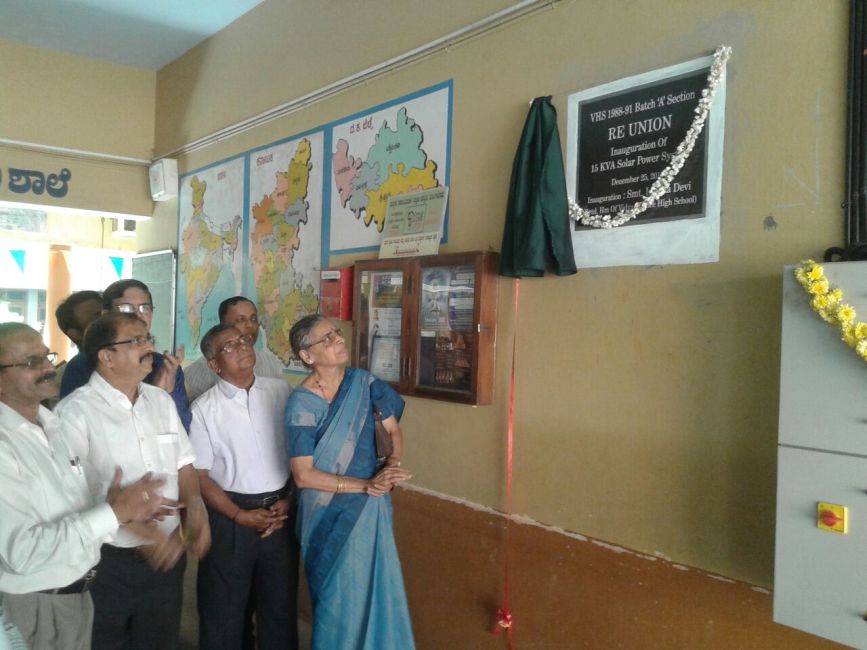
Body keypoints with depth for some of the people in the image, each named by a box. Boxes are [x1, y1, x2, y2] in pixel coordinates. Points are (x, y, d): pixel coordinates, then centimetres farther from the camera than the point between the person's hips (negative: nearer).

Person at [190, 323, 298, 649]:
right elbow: (198, 475, -6)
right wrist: (240, 516, -12)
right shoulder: (204, 409, -7)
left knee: (280, 602, 16)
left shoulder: (281, 391, 1)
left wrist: (289, 500, -3)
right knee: (224, 608, 12)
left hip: (281, 511, 2)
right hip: (230, 517, -2)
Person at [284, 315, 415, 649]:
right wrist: (366, 485, -21)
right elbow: (303, 475, -18)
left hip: (373, 506, 4)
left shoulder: (363, 381, -3)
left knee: (377, 587, 16)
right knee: (339, 596, 11)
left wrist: (391, 466, -14)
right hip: (332, 514, -4)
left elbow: (393, 431, 6)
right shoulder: (301, 403, -17)